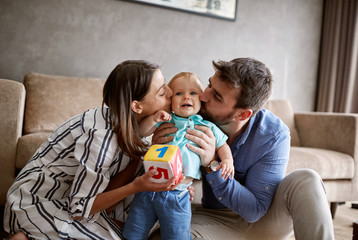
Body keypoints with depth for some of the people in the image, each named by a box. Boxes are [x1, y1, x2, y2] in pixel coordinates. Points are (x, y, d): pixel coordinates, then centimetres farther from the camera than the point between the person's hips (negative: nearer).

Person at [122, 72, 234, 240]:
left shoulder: (207, 127, 5)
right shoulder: (165, 120, 6)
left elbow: (222, 144, 16)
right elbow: (141, 132, 3)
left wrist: (227, 160, -3)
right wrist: (153, 119, -15)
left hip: (176, 195, -1)